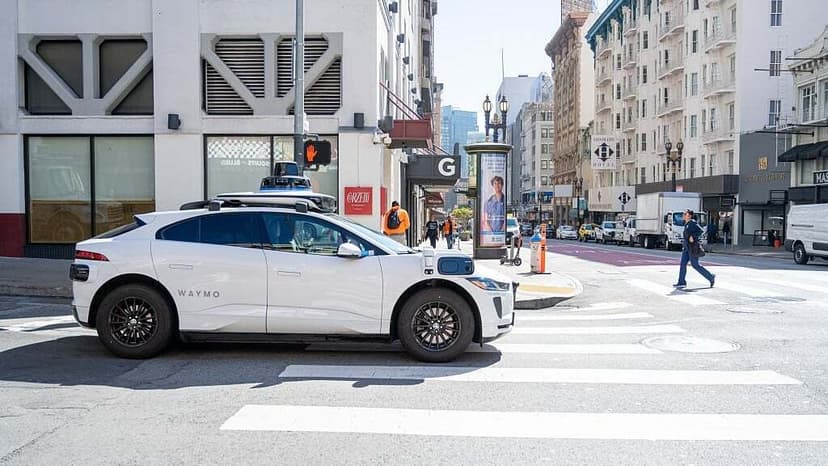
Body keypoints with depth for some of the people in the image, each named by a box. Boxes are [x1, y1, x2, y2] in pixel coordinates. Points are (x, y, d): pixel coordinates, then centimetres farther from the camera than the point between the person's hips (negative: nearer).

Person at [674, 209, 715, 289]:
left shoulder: (692, 223, -12)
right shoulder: (687, 224, 15)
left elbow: (700, 231, -20)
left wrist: (693, 237, -25)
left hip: (692, 247, -9)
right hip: (687, 247, 9)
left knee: (695, 265, -4)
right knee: (683, 263, 1)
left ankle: (711, 277, 9)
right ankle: (681, 282, 0)